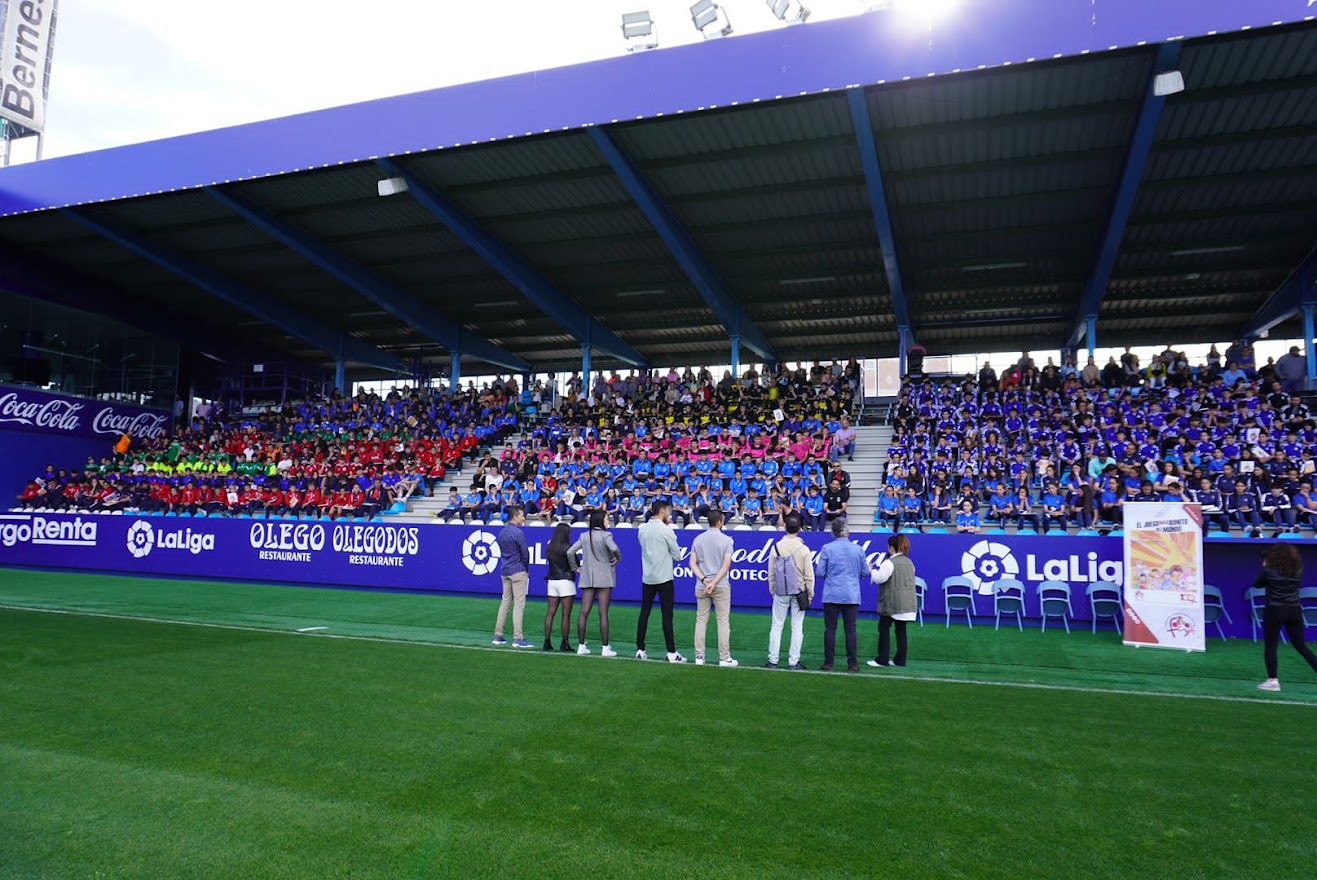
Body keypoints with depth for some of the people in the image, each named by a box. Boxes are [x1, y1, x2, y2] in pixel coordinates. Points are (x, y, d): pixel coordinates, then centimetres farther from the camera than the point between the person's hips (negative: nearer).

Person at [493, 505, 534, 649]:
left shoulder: (502, 532, 11)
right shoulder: (518, 533, -13)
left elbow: (502, 551, 14)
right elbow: (525, 554, -10)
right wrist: (526, 570, 6)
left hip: (505, 572, 8)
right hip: (518, 572, -8)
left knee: (505, 602, 13)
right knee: (519, 605, -5)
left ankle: (498, 635, 15)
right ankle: (517, 638, -6)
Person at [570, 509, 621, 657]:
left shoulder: (584, 536, 7)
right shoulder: (605, 535, -9)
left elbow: (570, 552, 5)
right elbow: (614, 549, -27)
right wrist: (617, 557, -7)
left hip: (587, 577, 5)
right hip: (603, 578, -5)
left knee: (584, 611, 5)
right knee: (603, 613, -2)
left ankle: (581, 646, 7)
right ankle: (605, 647, 0)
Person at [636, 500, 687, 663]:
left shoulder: (642, 529, 4)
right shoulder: (666, 530, -12)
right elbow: (677, 555, -7)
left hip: (647, 578, 5)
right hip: (664, 578, -5)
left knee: (644, 613, 8)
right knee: (667, 615, -1)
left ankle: (640, 650, 10)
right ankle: (671, 653, 1)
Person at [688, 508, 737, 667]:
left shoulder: (698, 539, 5)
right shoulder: (726, 540, -5)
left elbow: (693, 563, -1)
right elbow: (726, 565, -13)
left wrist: (704, 580, -8)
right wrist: (714, 583, -14)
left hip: (701, 586, 3)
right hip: (721, 586, -3)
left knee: (701, 620, 8)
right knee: (723, 621, 3)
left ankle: (699, 657, 9)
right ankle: (724, 658, 4)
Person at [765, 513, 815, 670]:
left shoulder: (776, 547, -4)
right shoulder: (804, 549, -8)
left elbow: (771, 573, 0)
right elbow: (809, 575, -5)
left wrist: (772, 590, 12)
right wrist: (810, 594, 5)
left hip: (781, 592, 1)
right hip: (799, 592, -1)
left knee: (777, 626, 7)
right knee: (797, 627, 6)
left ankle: (773, 661, 8)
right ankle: (793, 662, 7)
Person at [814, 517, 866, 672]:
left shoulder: (827, 549, -7)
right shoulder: (858, 549, 0)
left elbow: (820, 572, -6)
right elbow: (864, 572, 7)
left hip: (832, 595, -1)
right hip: (852, 595, 2)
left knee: (830, 629, 5)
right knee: (850, 629, 6)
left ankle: (829, 663, 8)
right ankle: (852, 664, 9)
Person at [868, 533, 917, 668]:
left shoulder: (890, 562, -13)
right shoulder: (909, 562, 14)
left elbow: (880, 578, -19)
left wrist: (871, 571, -1)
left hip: (892, 602, -8)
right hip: (908, 602, 8)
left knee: (884, 628, 0)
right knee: (901, 630, 9)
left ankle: (882, 659, -1)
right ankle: (900, 659, 11)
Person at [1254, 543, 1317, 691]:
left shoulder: (1268, 570, -9)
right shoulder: (1297, 570, 3)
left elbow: (1257, 584, 5)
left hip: (1274, 611, -4)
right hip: (1294, 611, 4)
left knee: (1270, 647, 3)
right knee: (1301, 646, 13)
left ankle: (1273, 680, 0)